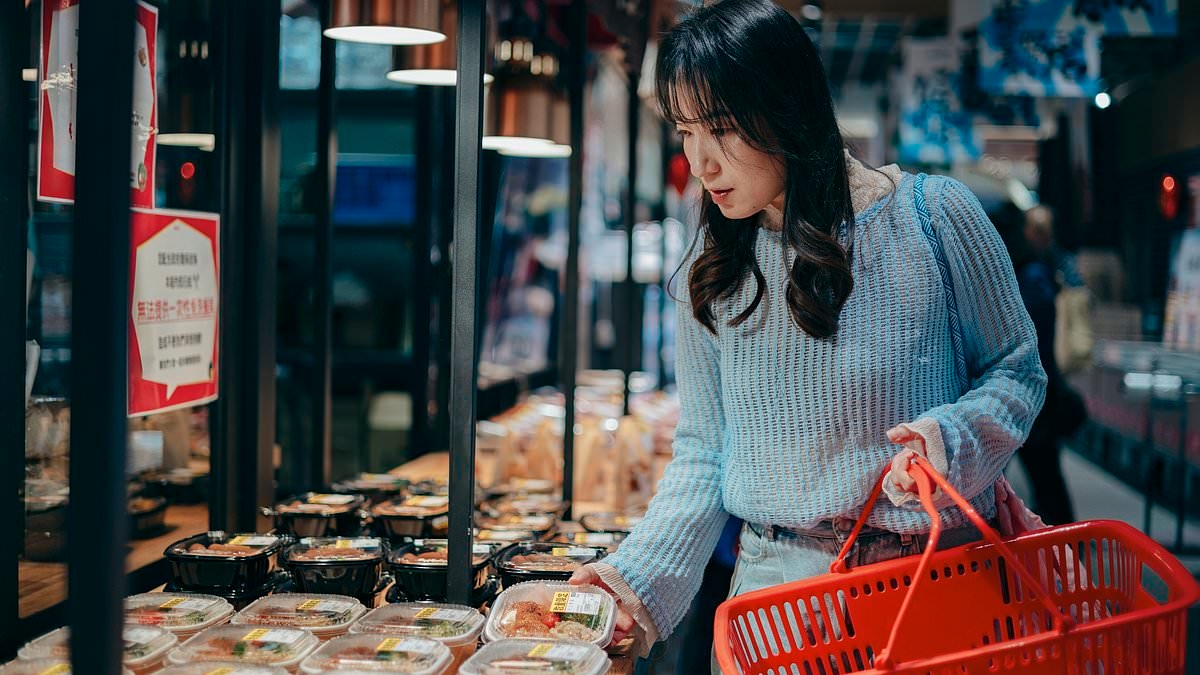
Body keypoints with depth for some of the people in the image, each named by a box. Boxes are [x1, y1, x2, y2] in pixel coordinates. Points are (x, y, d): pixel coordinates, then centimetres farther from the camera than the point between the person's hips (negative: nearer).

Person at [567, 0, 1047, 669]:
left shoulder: (934, 215, -9)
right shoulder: (712, 275, 0)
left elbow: (1017, 371, 0)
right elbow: (704, 452, 1)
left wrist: (951, 439, -21)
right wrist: (643, 577, -13)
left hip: (933, 579, -2)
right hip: (780, 585, 2)